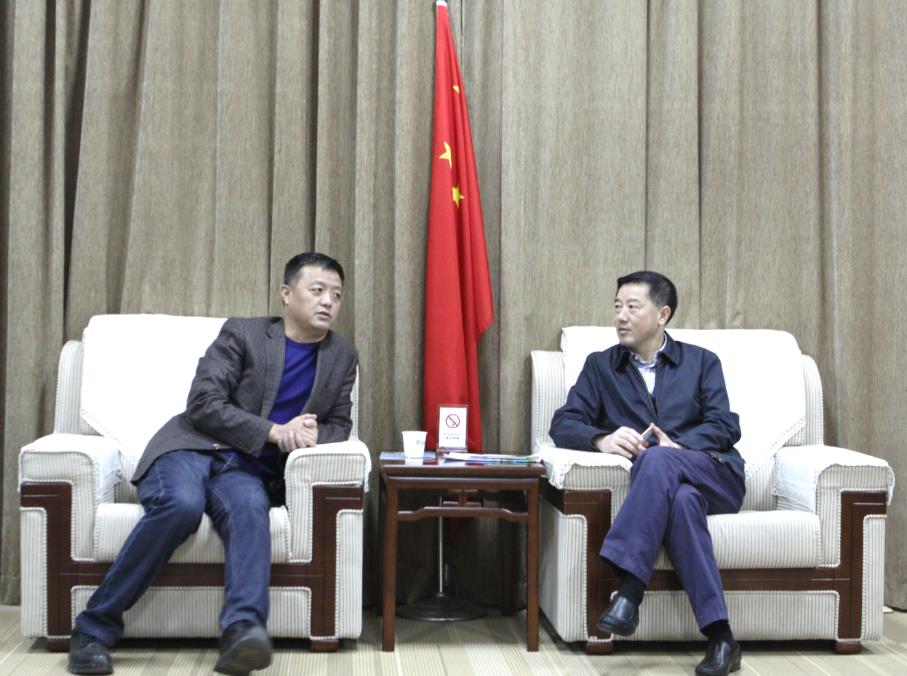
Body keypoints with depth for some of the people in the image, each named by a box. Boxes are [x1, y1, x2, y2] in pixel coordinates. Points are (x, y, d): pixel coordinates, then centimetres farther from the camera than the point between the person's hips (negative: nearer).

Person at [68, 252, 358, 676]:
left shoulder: (343, 358, 14)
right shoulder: (242, 334, 2)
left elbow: (339, 425, 17)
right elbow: (203, 403, -6)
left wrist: (313, 435, -8)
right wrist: (274, 431, -15)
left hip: (250, 470, 2)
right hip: (192, 447, -2)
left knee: (250, 510, -34)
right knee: (181, 505, -35)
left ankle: (243, 631, -53)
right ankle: (95, 627, -23)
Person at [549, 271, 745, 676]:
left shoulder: (702, 361, 17)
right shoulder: (600, 365, 19)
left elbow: (726, 426, 2)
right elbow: (563, 425, 6)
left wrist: (678, 444, -18)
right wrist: (603, 439, -18)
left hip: (714, 475, -1)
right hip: (663, 482, 1)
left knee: (657, 460, -35)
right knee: (682, 500, -37)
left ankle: (628, 589, -43)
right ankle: (719, 637, -40)